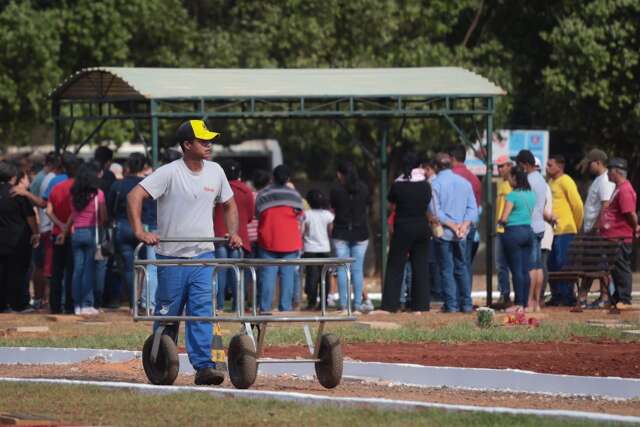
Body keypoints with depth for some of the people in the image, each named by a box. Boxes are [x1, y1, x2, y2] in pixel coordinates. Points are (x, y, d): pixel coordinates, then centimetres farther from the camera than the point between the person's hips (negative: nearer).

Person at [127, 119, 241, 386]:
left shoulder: (215, 172, 7)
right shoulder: (169, 173, -10)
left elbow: (229, 204, 22)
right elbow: (135, 195, -16)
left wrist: (233, 233, 8)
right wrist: (139, 231, -26)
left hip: (203, 255, 3)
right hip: (171, 256, -3)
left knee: (202, 310, -10)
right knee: (168, 313, 5)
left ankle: (203, 366, -15)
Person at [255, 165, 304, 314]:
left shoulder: (262, 195, 2)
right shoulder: (294, 195, 2)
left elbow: (257, 215, 9)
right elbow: (300, 220, 6)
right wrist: (299, 242, 17)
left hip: (267, 241, 0)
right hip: (290, 242, 0)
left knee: (267, 275, 0)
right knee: (287, 275, 2)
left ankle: (265, 307, -3)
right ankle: (285, 307, -1)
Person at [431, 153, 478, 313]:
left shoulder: (435, 184, -8)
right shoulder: (465, 183, 7)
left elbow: (435, 211, -15)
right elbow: (473, 208, 3)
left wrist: (452, 225, -12)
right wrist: (464, 225, -7)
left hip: (444, 233, -4)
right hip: (462, 234, 4)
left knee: (447, 269, 0)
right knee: (462, 268, 12)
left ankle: (451, 304, -3)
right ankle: (466, 303, 10)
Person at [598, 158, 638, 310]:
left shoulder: (625, 190, -17)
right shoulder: (619, 188, 16)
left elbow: (630, 213, -22)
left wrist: (635, 228, -9)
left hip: (621, 238, -10)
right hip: (613, 237, 10)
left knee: (621, 268, -6)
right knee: (616, 269, 14)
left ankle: (624, 300, -4)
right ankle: (617, 298, 20)